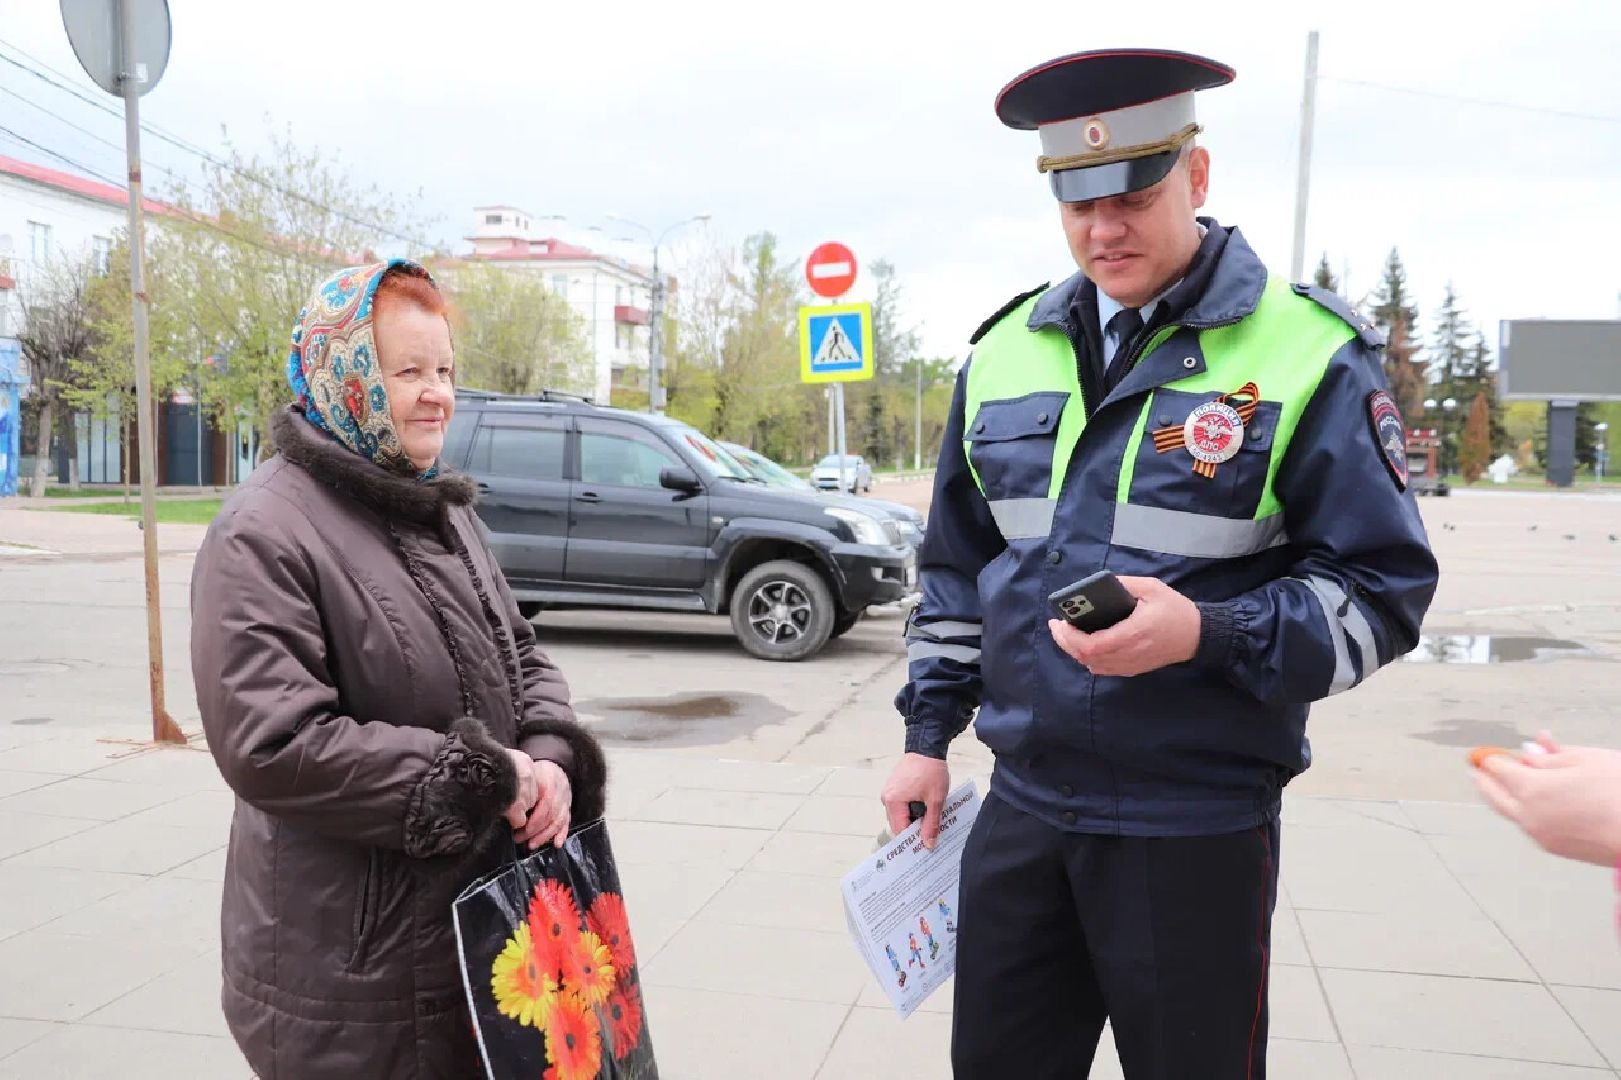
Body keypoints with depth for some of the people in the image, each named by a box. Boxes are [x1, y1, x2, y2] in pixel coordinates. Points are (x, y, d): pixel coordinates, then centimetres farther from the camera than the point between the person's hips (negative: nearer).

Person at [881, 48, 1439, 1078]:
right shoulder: (1005, 350, 7)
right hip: (1021, 808, 5)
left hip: (1198, 827, -4)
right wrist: (929, 735, 12)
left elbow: (1383, 590, -8)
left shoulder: (1310, 353, -8)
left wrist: (1207, 635, -24)